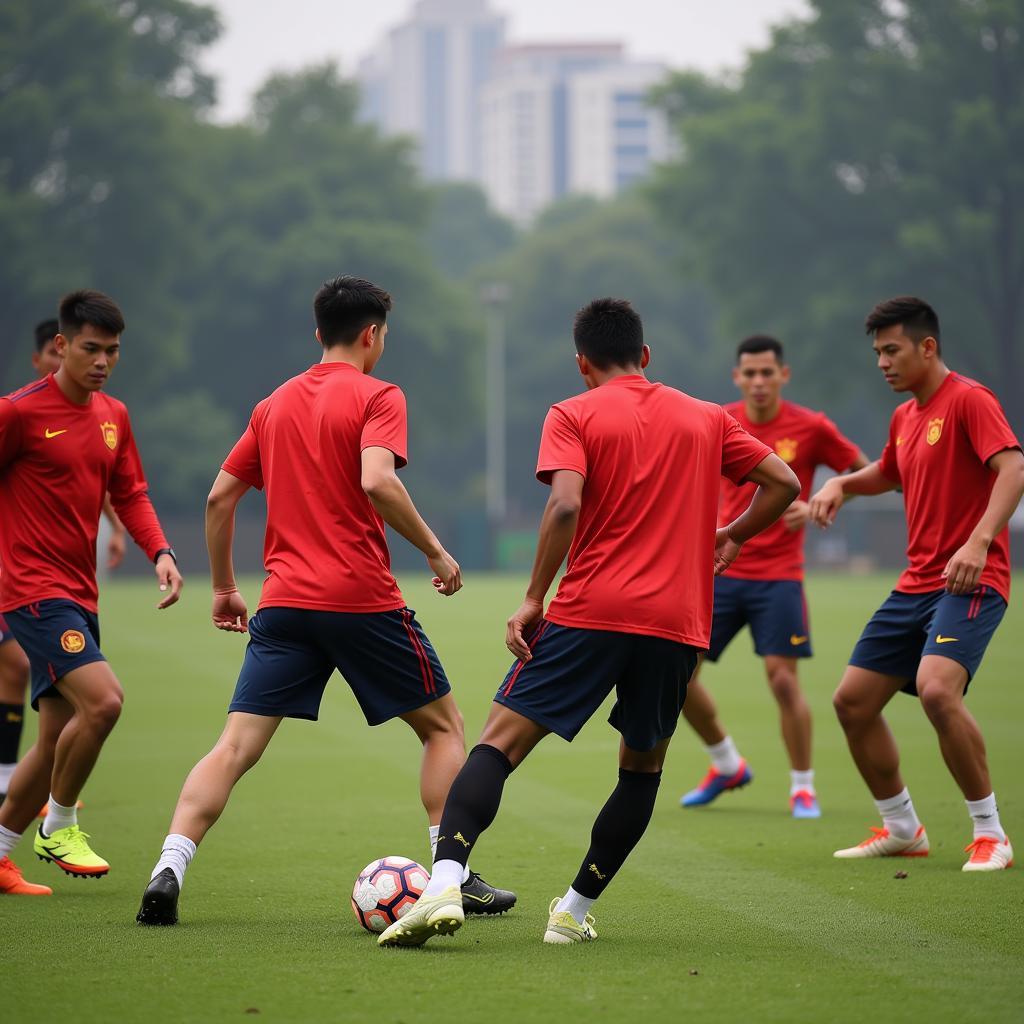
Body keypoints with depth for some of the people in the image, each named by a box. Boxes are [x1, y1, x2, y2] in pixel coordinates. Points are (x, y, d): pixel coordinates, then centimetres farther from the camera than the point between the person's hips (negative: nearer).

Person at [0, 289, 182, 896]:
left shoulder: (113, 416, 11)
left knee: (59, 737, 9)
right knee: (102, 699, -22)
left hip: (80, 595, 8)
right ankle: (59, 827, -3)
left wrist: (160, 552, -1)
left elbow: (129, 494, 15)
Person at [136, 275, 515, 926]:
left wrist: (224, 589, 24)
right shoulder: (376, 397, -3)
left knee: (237, 747, 0)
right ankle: (456, 879, 10)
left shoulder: (275, 404, 15)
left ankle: (168, 872, -17)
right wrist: (435, 551, -10)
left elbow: (220, 496, 16)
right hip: (363, 598, -4)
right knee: (443, 725, 13)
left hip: (285, 602, 4)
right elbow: (377, 481, -20)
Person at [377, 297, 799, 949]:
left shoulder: (574, 416, 3)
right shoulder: (707, 419, 15)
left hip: (589, 610, -3)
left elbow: (566, 504, -12)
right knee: (643, 766, 21)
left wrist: (534, 598, -7)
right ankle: (576, 910, 17)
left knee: (500, 743, -3)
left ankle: (445, 883, -22)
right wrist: (732, 536, 29)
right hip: (677, 624, 3)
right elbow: (784, 483, 14)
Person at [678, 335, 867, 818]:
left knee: (782, 677, -12)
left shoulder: (811, 428, -7)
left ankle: (803, 787, 5)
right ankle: (727, 765, 22)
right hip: (720, 572, 4)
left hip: (778, 575, -4)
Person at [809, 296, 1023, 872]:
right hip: (917, 583, 9)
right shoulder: (905, 417, 16)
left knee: (936, 687, -31)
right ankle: (902, 829, 22)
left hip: (970, 582, -9)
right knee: (853, 700, 6)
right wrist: (842, 485, 14)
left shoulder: (969, 399, -10)